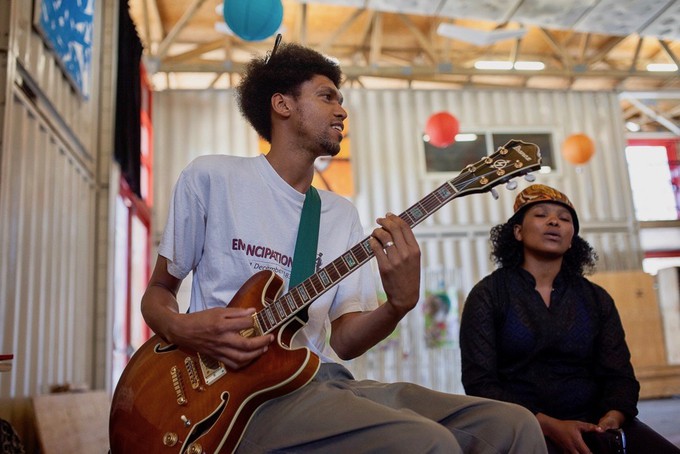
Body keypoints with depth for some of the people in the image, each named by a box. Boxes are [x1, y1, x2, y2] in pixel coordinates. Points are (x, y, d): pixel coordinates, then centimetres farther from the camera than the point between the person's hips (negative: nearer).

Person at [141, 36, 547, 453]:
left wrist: (399, 303, -13)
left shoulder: (343, 213, 13)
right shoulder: (211, 177, 2)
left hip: (325, 379, 5)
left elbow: (343, 341, 8)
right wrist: (182, 329, -14)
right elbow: (158, 291, 9)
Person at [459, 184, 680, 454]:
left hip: (592, 421, 4)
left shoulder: (597, 299, 13)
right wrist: (550, 426, -18)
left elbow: (620, 376, 6)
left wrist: (612, 418, -17)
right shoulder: (487, 295, 0)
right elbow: (479, 382, -7)